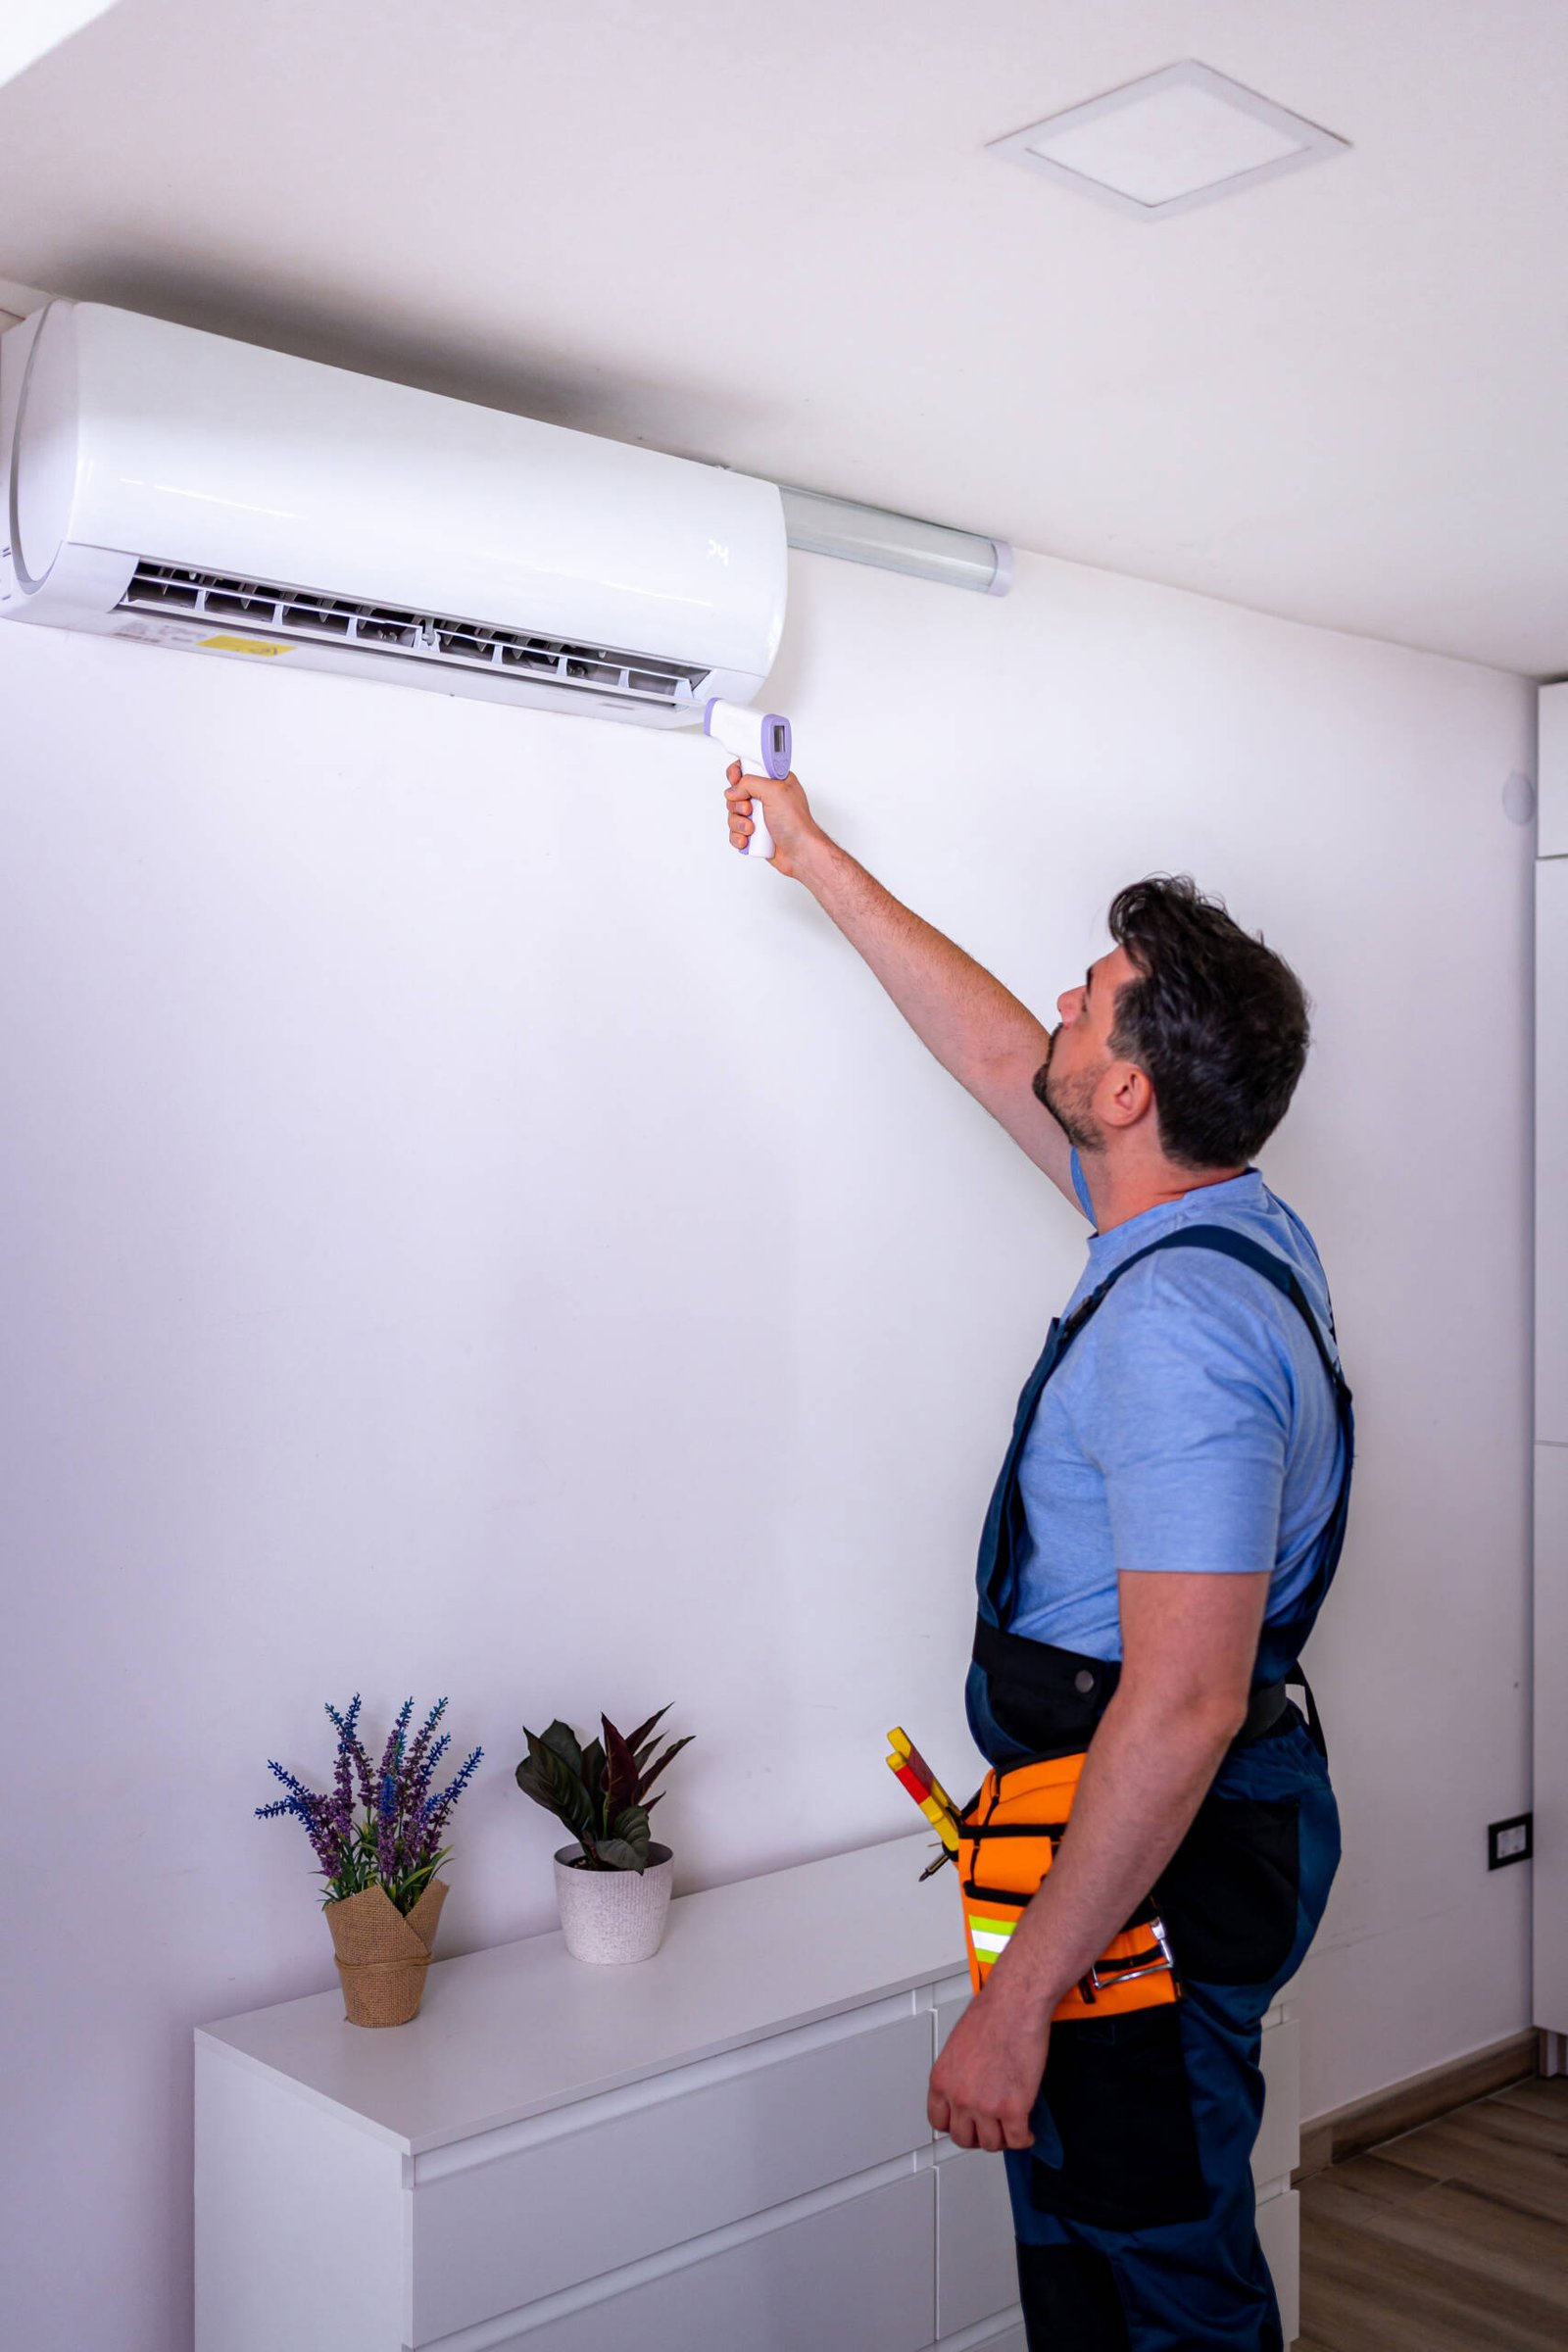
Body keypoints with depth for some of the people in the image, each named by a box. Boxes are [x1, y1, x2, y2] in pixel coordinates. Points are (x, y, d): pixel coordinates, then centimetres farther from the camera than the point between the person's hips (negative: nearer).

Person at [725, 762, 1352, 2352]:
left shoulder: (1178, 1324, -28)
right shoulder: (1210, 1213, 3)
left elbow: (1184, 1702, -31)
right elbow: (992, 1053, 17)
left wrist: (1017, 1996, -26)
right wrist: (814, 860, 26)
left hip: (1153, 1863, -10)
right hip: (1165, 1822, 10)